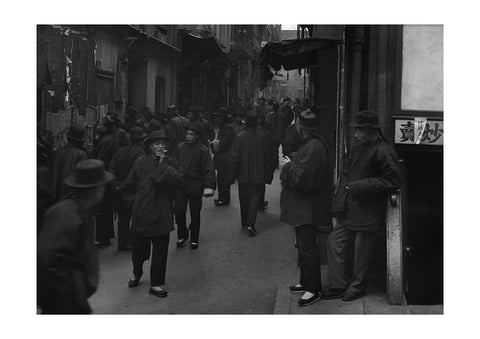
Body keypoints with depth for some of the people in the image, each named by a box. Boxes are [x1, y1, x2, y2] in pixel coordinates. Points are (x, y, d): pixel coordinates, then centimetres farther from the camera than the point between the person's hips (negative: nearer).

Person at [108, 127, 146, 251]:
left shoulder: (121, 151, 6)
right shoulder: (140, 153, -12)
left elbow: (111, 168, 3)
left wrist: (115, 183, 5)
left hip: (119, 189, 6)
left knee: (122, 217, 14)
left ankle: (122, 243, 19)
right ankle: (131, 242, 5)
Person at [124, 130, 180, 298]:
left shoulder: (170, 163, 2)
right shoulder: (141, 162, 0)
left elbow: (174, 179, -19)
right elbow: (129, 185, 9)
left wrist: (162, 162, -14)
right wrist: (138, 198, 6)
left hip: (161, 214, 0)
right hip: (141, 213, 0)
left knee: (160, 251, 2)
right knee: (139, 248, 12)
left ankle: (156, 284, 15)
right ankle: (136, 274, 40)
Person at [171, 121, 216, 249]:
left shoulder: (203, 150, -9)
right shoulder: (180, 147, 2)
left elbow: (209, 170, -12)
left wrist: (209, 186, -20)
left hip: (195, 187, -2)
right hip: (180, 185, 3)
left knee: (195, 214, 9)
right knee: (179, 211, -2)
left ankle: (194, 239, 24)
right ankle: (182, 235, 20)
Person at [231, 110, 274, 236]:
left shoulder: (239, 137, -10)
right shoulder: (263, 137, -9)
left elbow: (235, 158, -6)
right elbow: (268, 158, -3)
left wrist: (234, 174, 4)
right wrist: (268, 174, 7)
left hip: (243, 175, 1)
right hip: (258, 176, -1)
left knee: (244, 199, 16)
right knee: (255, 198, 4)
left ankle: (244, 222, 28)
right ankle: (251, 224, -10)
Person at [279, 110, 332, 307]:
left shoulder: (314, 147, -23)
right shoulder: (308, 144, 11)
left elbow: (300, 178, -26)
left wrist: (288, 166, -12)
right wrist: (291, 164, 5)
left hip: (308, 207, -11)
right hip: (303, 206, 11)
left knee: (308, 248, -4)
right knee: (304, 245, 19)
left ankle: (314, 290, 6)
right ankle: (306, 282, 32)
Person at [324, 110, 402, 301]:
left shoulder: (382, 151, -15)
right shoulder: (358, 147, 10)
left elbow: (394, 181, -18)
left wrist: (360, 187, -19)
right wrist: (337, 209, 6)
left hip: (367, 214, -8)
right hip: (349, 211, 8)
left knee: (361, 253, 6)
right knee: (335, 243, 9)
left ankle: (357, 287, 27)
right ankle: (340, 285, 22)